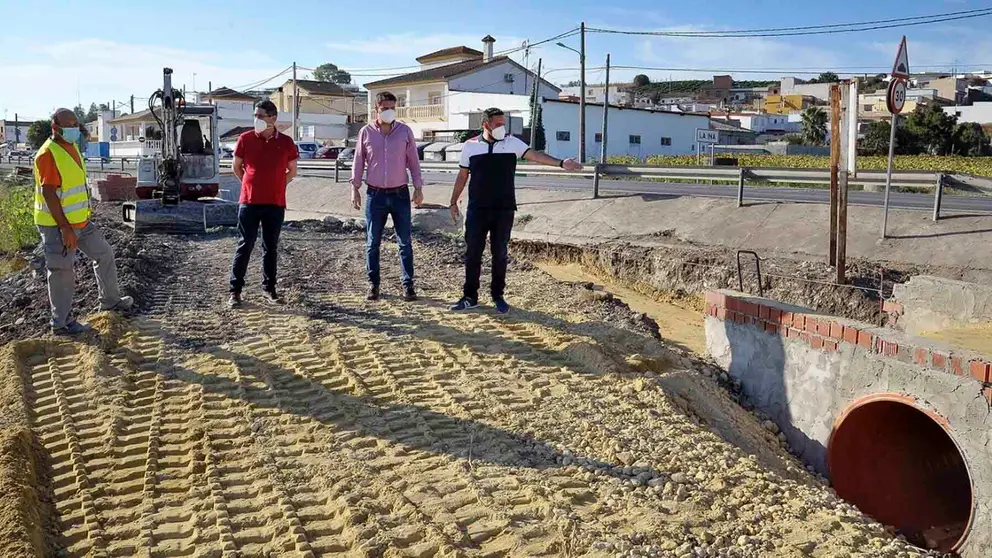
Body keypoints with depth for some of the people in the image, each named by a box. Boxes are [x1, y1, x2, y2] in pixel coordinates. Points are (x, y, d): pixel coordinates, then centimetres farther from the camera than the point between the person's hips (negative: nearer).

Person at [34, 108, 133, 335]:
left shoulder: (72, 147, 9)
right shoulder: (48, 155, -19)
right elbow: (49, 193, -23)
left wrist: (85, 215, 22)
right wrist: (65, 228, -25)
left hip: (80, 221, 9)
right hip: (58, 225, -9)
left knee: (104, 253, 17)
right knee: (63, 272, -1)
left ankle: (110, 300, 32)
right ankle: (61, 323, 11)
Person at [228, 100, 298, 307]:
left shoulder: (286, 142, 0)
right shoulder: (245, 139, -1)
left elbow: (292, 171, 13)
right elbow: (236, 167, 11)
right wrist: (251, 185, 12)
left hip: (275, 203, 1)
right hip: (249, 202, -1)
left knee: (270, 247, 10)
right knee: (245, 246, 1)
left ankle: (269, 288, 20)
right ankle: (235, 291, 6)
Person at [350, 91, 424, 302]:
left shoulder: (405, 131, 1)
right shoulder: (366, 132, 2)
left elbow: (413, 161, 5)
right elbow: (358, 162, 8)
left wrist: (418, 187, 1)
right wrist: (355, 188, 4)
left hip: (400, 194, 0)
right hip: (375, 195, 0)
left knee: (405, 242, 3)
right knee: (372, 243, 6)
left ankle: (408, 285, 11)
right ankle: (373, 284, 17)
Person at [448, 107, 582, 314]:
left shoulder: (512, 143, 2)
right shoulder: (470, 146, 4)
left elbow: (534, 155, -10)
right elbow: (462, 176, 11)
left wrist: (560, 163, -24)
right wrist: (453, 202, 11)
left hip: (504, 210, 0)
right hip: (477, 210, 0)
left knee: (500, 254, 6)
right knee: (472, 253, 3)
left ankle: (498, 296, 19)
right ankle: (470, 297, 14)